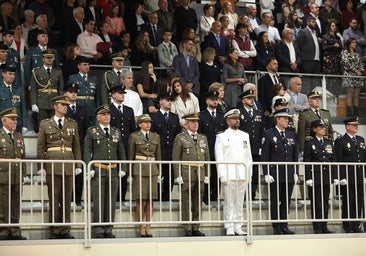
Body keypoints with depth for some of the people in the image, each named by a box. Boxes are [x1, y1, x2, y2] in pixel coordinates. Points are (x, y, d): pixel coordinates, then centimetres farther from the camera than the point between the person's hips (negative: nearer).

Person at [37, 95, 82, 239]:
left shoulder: (72, 124, 14)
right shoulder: (45, 124, 6)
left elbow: (77, 146, 14)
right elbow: (40, 147, 5)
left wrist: (78, 165, 7)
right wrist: (41, 166, -2)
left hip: (69, 166, 2)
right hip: (52, 165, -2)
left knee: (67, 199, 4)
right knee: (54, 199, 0)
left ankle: (65, 230, 9)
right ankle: (54, 231, 5)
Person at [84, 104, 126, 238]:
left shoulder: (116, 132, 15)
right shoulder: (91, 131, 3)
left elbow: (121, 151, 16)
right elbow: (87, 151, -1)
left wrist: (123, 168, 7)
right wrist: (89, 169, -11)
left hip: (113, 171, 4)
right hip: (98, 170, -4)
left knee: (111, 201, 4)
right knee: (98, 201, -3)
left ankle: (108, 229, 11)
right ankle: (98, 229, 2)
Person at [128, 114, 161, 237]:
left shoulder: (156, 136, 13)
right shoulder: (134, 136, 3)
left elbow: (158, 155, 15)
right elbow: (130, 156, 4)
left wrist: (159, 172, 9)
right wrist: (130, 173, 0)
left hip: (152, 170, 3)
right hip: (139, 170, -3)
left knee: (150, 200, 2)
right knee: (140, 200, -5)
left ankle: (148, 227, 7)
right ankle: (141, 227, 1)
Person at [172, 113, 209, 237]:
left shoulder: (203, 138, 15)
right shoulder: (180, 138, 1)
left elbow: (207, 157, 17)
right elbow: (176, 158, -4)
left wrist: (207, 174, 10)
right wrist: (178, 175, -11)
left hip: (200, 174, 5)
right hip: (186, 174, -5)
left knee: (198, 203, 7)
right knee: (186, 203, -2)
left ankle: (196, 229, 13)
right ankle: (187, 230, 2)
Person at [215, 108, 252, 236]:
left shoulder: (245, 136, 15)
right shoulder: (221, 137, 2)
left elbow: (248, 156, 16)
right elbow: (219, 158, -2)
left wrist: (249, 173, 9)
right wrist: (222, 175, -10)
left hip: (243, 175, 4)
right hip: (229, 175, -4)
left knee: (240, 202, 6)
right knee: (229, 202, -3)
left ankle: (238, 227, 11)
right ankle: (229, 228, 1)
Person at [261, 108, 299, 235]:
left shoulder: (291, 135, 13)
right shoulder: (268, 134, -2)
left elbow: (295, 156, 17)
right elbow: (264, 156, -5)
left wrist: (295, 173, 11)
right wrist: (266, 173, -11)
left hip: (289, 175, 5)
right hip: (275, 175, -5)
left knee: (286, 202, 7)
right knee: (275, 202, 0)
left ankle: (284, 226, 13)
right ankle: (277, 227, 5)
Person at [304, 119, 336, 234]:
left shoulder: (329, 143, 14)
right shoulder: (309, 143, -1)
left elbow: (333, 160, 13)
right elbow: (306, 162, -5)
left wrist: (334, 177, 6)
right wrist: (308, 178, -13)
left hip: (327, 178, 5)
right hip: (315, 178, -5)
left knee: (325, 203, 8)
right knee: (316, 204, -2)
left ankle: (324, 227, 13)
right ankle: (317, 228, 3)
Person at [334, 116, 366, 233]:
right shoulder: (340, 141, -4)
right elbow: (338, 161, -8)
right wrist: (342, 177, -14)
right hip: (347, 178, -6)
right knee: (348, 203, -2)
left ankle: (356, 226, 15)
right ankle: (347, 227, 4)